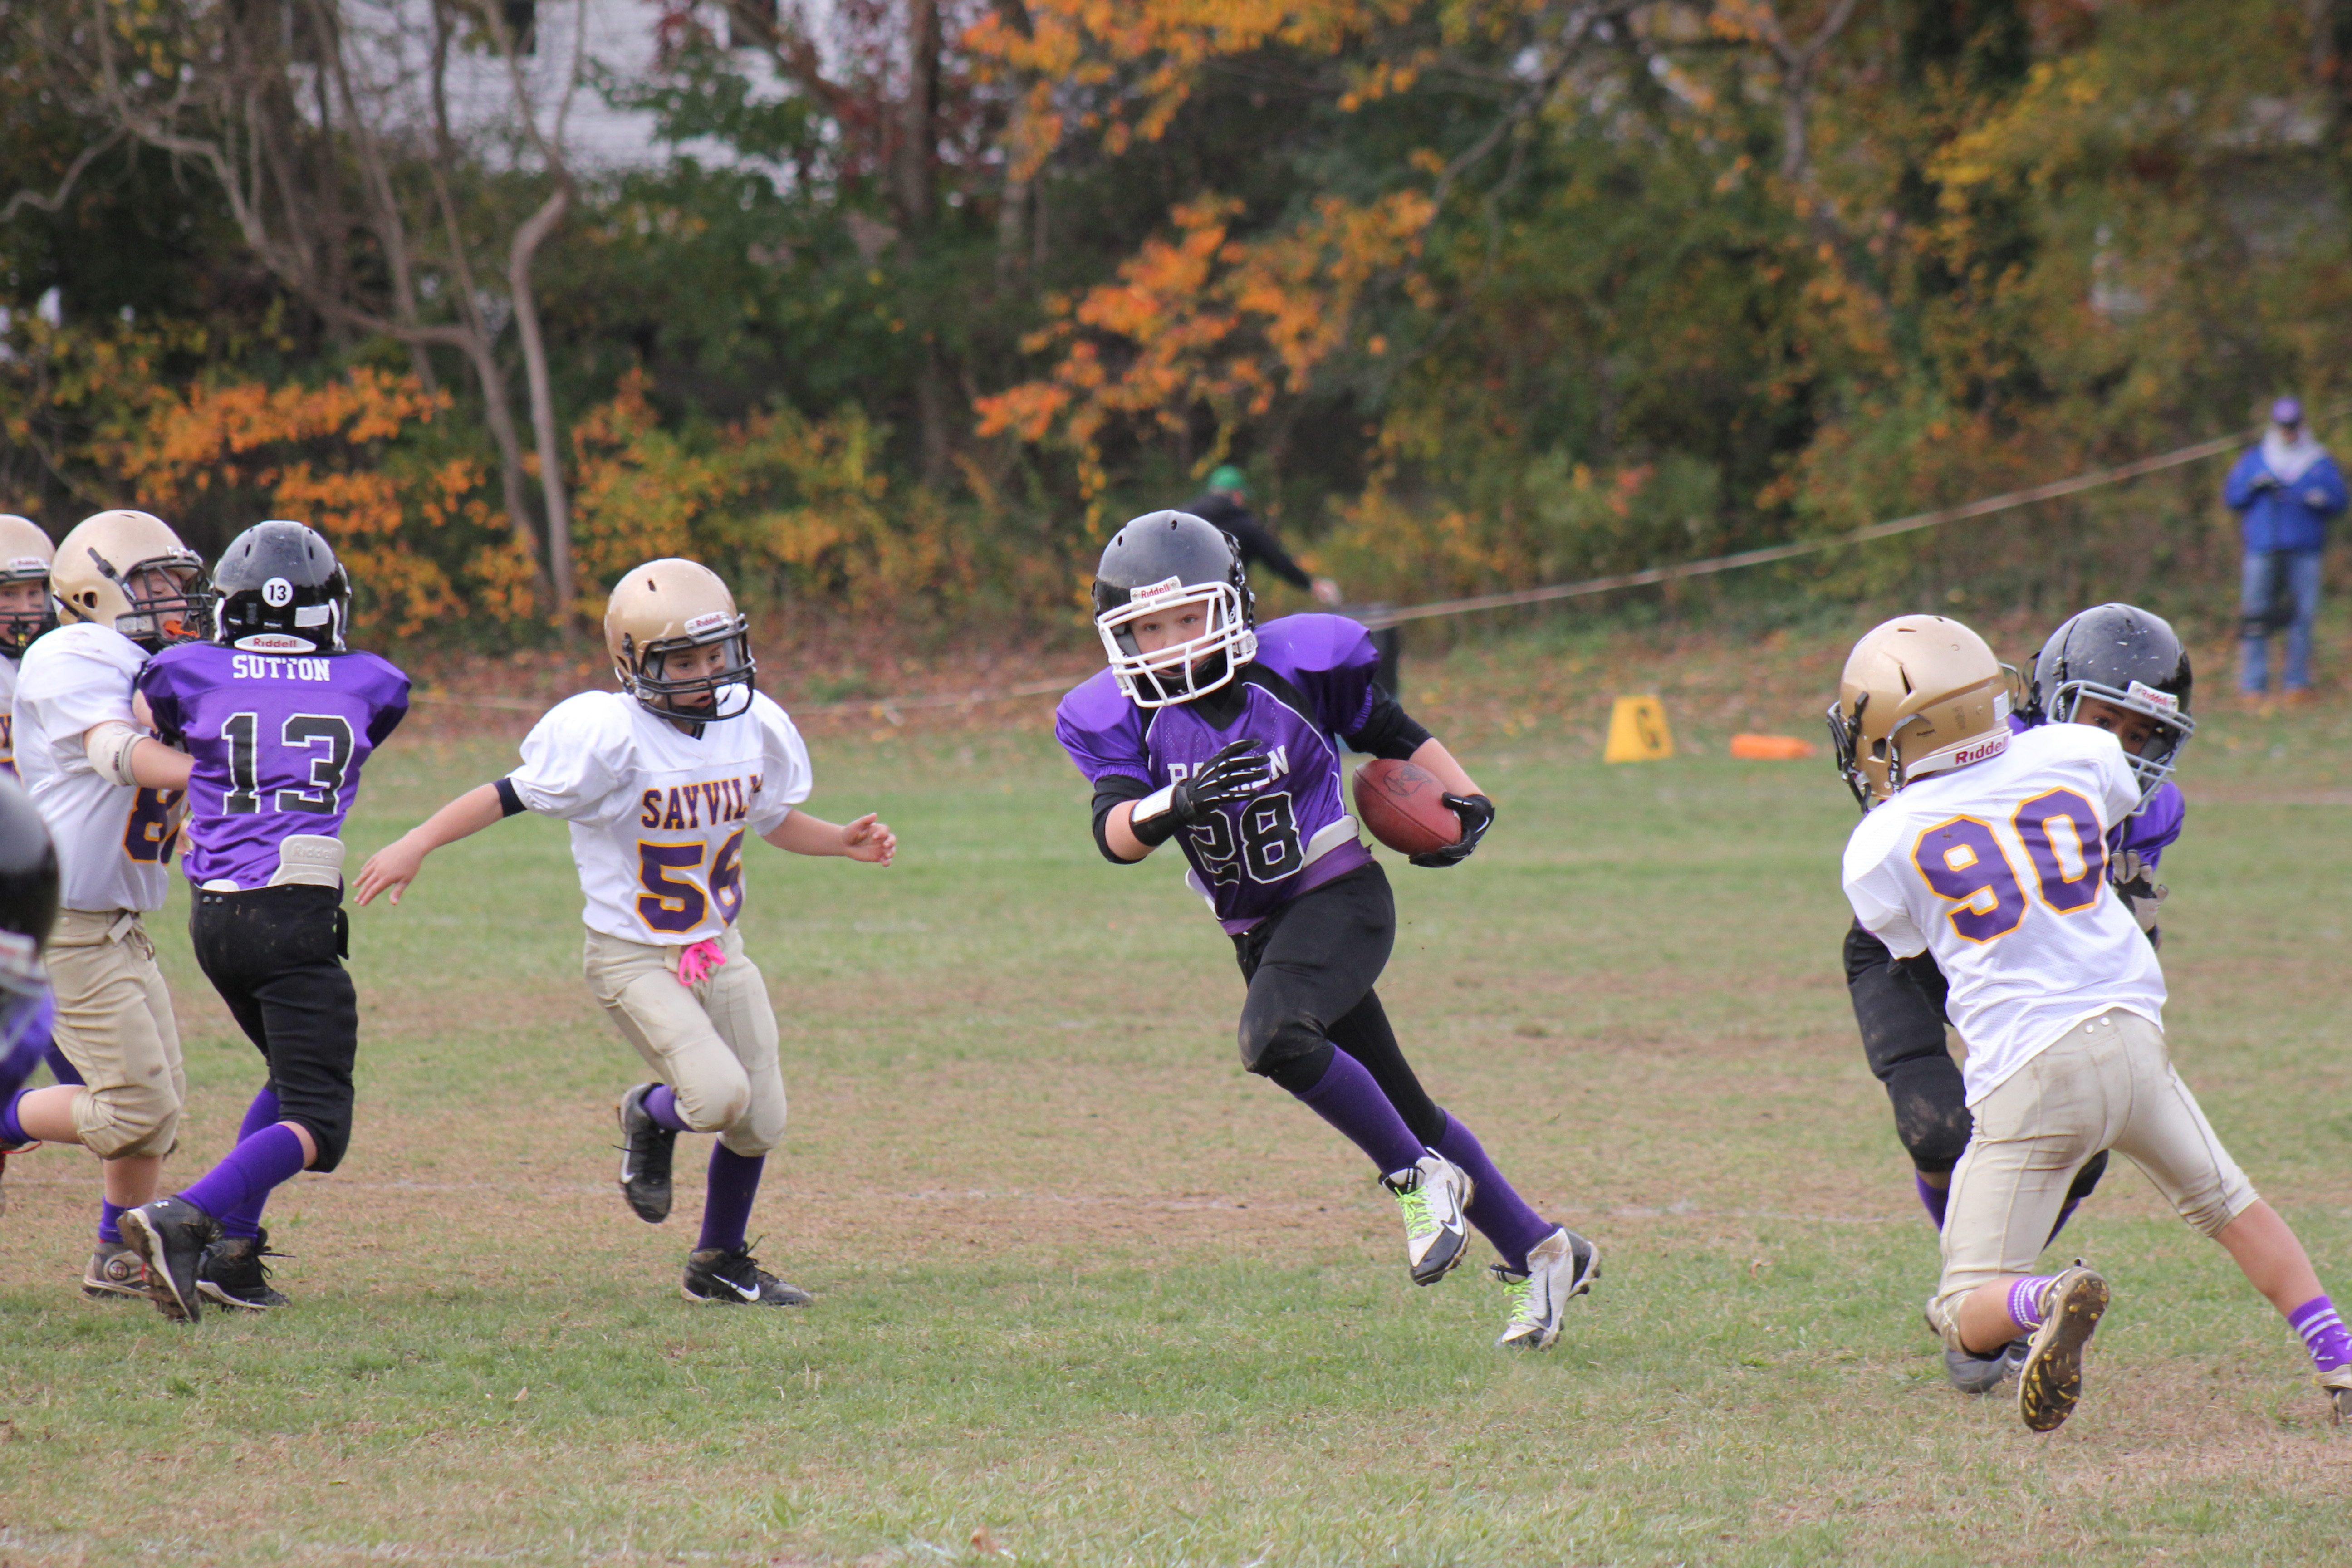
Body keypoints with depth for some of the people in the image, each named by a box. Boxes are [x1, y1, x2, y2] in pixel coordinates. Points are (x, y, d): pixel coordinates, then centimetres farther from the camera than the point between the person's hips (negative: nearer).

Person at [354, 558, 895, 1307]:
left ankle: (720, 1264, 30)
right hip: (633, 957, -6)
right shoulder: (613, 737, -21)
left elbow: (775, 820, 16)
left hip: (717, 950, 6)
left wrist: (844, 842, 0)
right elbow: (510, 796, -16)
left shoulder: (754, 727, -1)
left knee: (761, 1126, 6)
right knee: (719, 1095, -23)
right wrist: (416, 844, -22)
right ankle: (650, 1119, 14)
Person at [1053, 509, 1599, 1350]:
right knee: (1400, 1113, 10)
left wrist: (1464, 801, -10)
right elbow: (1115, 832, -19)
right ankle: (1540, 1252, 25)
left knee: (1274, 1035, -32)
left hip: (1341, 897, -5)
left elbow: (1395, 735, 5)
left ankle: (1421, 1180, -14)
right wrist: (1173, 807, -39)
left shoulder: (1297, 666, -11)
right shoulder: (1120, 717, -5)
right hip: (1257, 931, 5)